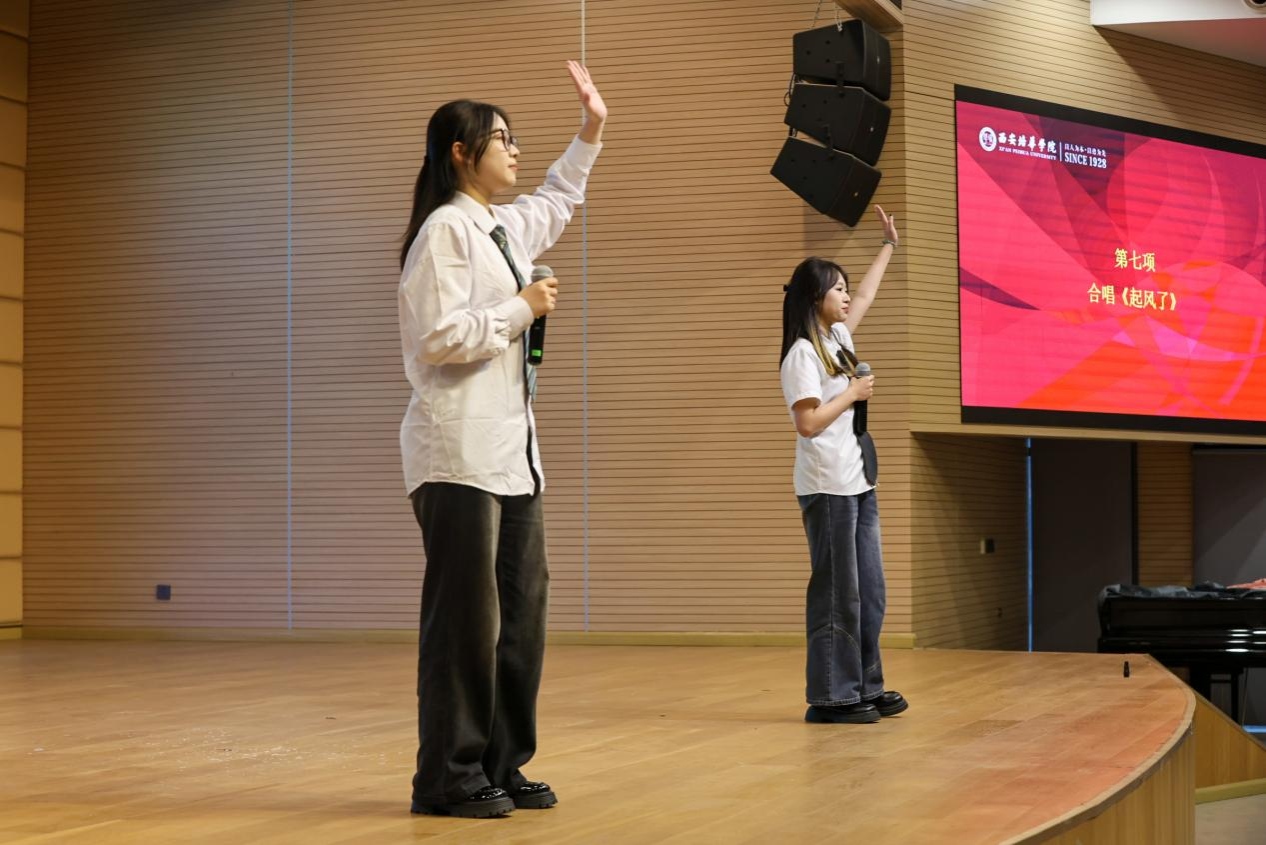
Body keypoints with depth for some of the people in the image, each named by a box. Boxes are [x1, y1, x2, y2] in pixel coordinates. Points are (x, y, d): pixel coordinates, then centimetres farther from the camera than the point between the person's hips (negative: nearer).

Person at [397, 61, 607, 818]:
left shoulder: (506, 227, 17)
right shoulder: (446, 229, -11)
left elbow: (557, 204, 40)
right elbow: (440, 336, -20)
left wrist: (592, 132, 38)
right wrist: (521, 309, -11)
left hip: (513, 449, 10)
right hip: (460, 449, -9)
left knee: (524, 608, 10)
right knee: (466, 613, -6)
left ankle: (503, 764, 18)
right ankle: (450, 776, 3)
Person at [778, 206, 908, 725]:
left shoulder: (837, 339, 14)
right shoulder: (802, 354, -12)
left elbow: (865, 296, 31)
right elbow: (808, 423, -21)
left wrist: (889, 244, 36)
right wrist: (852, 393, -12)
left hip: (857, 485, 9)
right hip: (827, 490, -9)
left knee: (868, 593, 11)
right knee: (836, 593, -7)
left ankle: (864, 688, 18)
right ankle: (830, 697, -2)